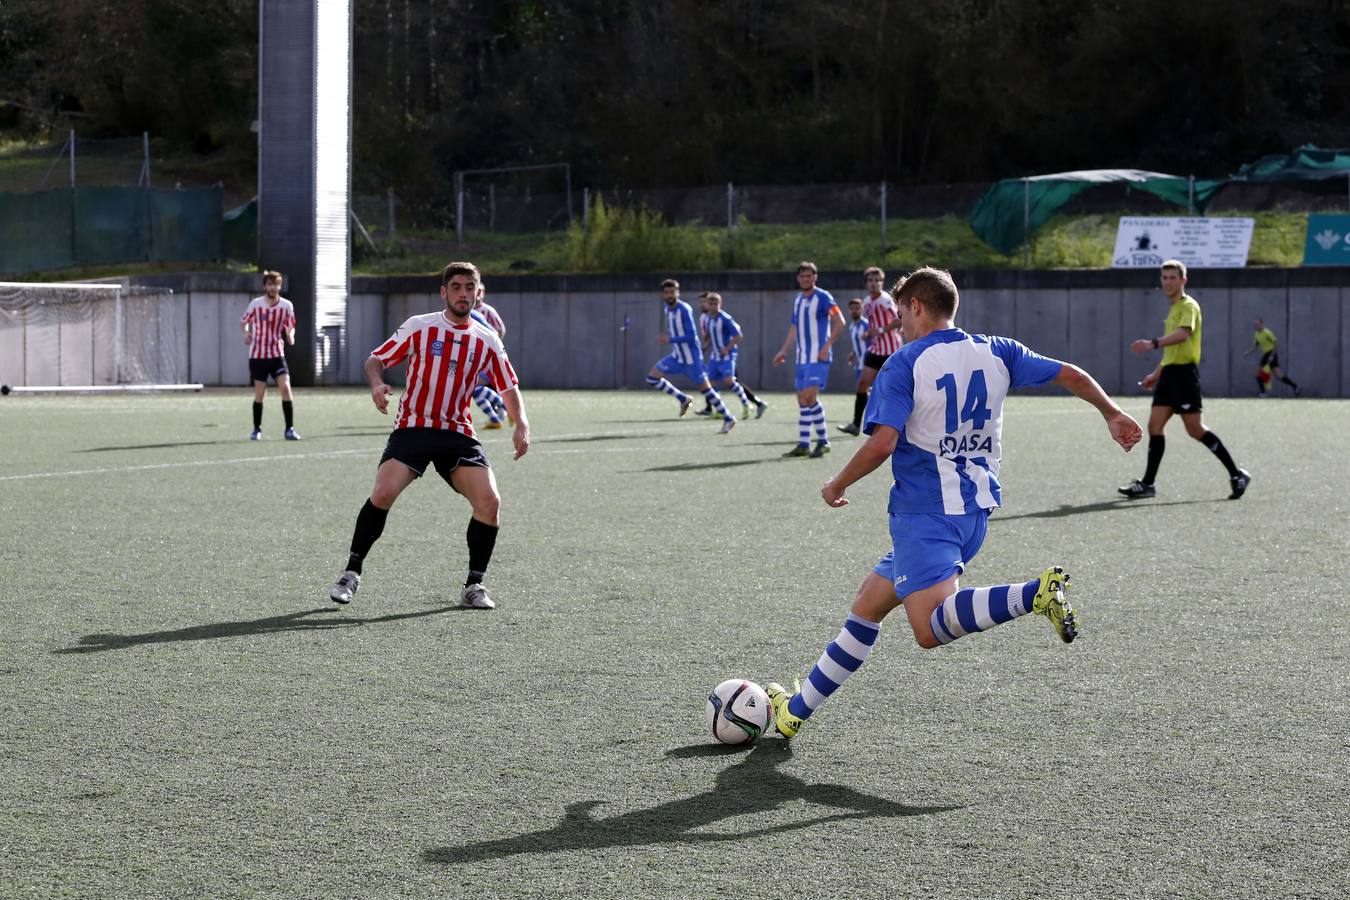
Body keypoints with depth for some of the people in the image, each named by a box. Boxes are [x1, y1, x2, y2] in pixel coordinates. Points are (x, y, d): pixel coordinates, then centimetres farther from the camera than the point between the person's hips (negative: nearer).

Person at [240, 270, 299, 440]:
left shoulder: (286, 305, -3)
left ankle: (290, 429, -9)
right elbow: (243, 322, 7)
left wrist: (290, 336, -15)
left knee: (285, 387, -15)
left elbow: (290, 326, 8)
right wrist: (246, 332, -15)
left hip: (277, 354, 1)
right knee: (259, 393, 2)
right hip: (257, 355, -1)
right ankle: (257, 429, 19)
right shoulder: (255, 304, -5)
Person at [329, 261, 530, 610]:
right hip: (412, 427, -2)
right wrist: (377, 383, -19)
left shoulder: (487, 340, 6)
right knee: (383, 493, -23)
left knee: (490, 501, -16)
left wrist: (521, 425, -4)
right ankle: (351, 572, -5)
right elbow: (375, 359, 4)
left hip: (458, 434, 2)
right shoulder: (418, 327, 0)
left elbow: (509, 387, 13)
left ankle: (474, 585, 2)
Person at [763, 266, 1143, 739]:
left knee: (931, 629, -21)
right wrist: (1112, 414, 27)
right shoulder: (996, 353, 8)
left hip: (925, 513, -8)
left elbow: (882, 443, -19)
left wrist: (836, 486, -3)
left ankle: (1035, 593, -37)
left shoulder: (903, 365, -9)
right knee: (868, 603, 17)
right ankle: (798, 709, 23)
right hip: (976, 510, 8)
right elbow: (1071, 375, 10)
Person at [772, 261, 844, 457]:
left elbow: (839, 321, -13)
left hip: (818, 356, -8)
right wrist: (784, 350, 22)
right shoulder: (797, 299, 16)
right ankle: (803, 445, 9)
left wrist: (827, 346, -19)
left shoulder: (822, 297, -7)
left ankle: (823, 441, -7)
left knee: (810, 396, -16)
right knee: (802, 400, 6)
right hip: (802, 357, 8)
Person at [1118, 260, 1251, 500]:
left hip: (1184, 373, -9)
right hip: (1169, 373, 9)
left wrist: (1153, 343, -44)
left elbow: (1183, 333, -30)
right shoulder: (1173, 308, 20)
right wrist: (1157, 373, 30)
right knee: (1154, 426, 1)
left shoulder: (1188, 306, -9)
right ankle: (1147, 484, 2)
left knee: (1196, 429, -9)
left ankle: (1237, 475, 0)